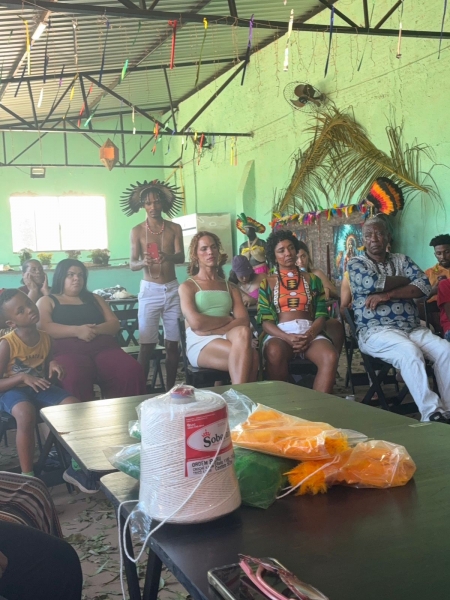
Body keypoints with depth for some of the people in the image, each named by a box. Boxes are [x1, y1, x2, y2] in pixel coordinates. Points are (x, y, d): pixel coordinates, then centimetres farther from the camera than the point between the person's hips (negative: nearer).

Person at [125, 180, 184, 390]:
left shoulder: (174, 228, 4)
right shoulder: (137, 231, 1)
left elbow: (181, 257, -8)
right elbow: (132, 264, -5)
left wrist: (168, 256, -31)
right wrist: (143, 262, -29)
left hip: (172, 289, 2)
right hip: (150, 290, -2)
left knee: (172, 343, 4)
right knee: (146, 344, -4)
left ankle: (171, 389, 12)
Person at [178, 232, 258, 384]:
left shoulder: (230, 288, 21)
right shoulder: (187, 286, 9)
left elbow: (244, 321, 2)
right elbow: (196, 323, -9)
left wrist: (211, 330, -12)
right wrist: (227, 319, 1)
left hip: (226, 338, 4)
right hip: (200, 344, -4)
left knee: (242, 332, -37)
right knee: (250, 356, -34)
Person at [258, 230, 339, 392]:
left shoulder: (312, 279, 18)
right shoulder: (267, 283, 13)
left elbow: (321, 314, 10)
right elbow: (265, 320, 2)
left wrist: (310, 334, -13)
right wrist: (287, 337, -17)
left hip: (309, 332, 2)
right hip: (279, 333, -1)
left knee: (330, 357, -33)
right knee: (274, 353, -39)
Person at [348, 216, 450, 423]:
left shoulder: (402, 260, 19)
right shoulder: (356, 263, 10)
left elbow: (424, 286, 2)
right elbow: (373, 283, -13)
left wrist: (386, 295, -10)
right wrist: (406, 280, 3)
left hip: (413, 329, 5)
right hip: (376, 331, -4)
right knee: (410, 352, -34)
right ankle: (432, 413, -34)